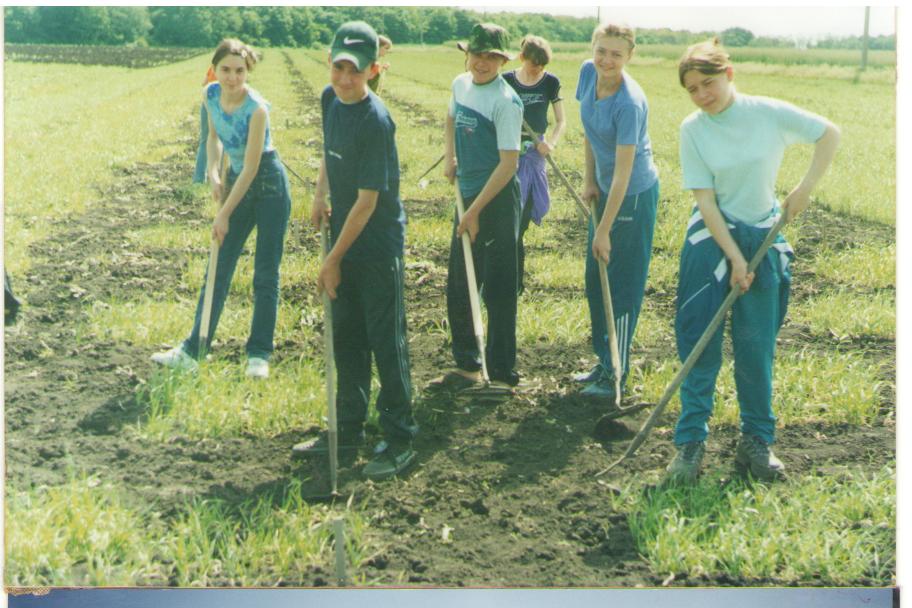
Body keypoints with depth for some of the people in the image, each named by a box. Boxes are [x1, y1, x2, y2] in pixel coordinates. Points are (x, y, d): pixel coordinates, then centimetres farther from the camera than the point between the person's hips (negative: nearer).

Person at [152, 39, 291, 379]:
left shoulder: (257, 108, -24)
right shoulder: (210, 96, -5)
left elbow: (251, 167, -22)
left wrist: (225, 214, -19)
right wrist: (213, 173, -5)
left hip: (269, 185, -6)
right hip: (237, 181, 6)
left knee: (266, 274, -1)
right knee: (219, 269, 7)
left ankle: (259, 354, 9)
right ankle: (192, 351, 11)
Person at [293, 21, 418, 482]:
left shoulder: (375, 121, -23)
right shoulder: (330, 98, 2)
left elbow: (367, 201, -21)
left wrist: (334, 259, -15)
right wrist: (319, 194, 9)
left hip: (378, 244, -8)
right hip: (344, 236, 8)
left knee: (386, 342, -1)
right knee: (346, 339, 15)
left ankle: (399, 442, 10)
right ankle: (349, 430, 28)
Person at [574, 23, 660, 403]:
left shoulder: (629, 104, -28)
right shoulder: (588, 73, -6)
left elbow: (623, 173, -26)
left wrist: (604, 231, -23)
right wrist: (589, 180, 5)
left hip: (634, 194, -8)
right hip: (605, 189, 8)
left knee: (623, 286, 0)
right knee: (595, 282, 15)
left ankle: (616, 375, 12)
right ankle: (604, 362, 30)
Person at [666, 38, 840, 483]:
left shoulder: (768, 113, -8)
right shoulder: (692, 129, -8)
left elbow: (829, 134, 4)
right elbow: (705, 200, -10)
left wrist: (806, 188, -6)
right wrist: (734, 258, -15)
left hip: (763, 237, 1)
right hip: (711, 237, 0)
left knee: (757, 345, 4)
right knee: (699, 341, -3)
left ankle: (757, 441, 16)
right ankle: (691, 441, 4)